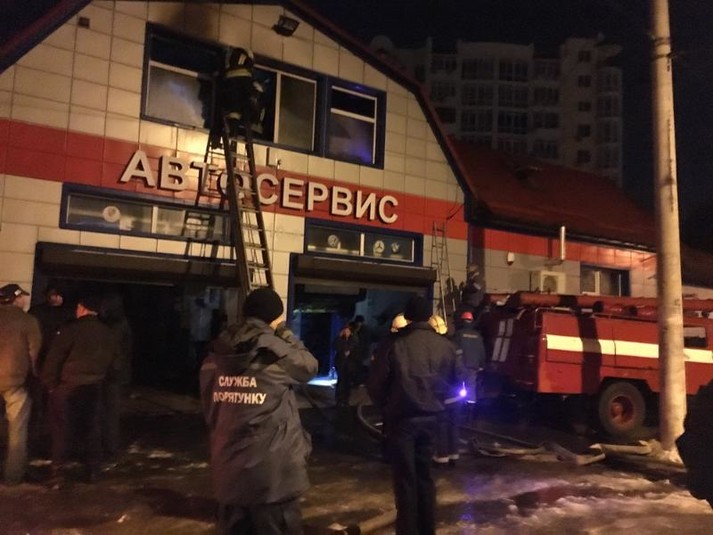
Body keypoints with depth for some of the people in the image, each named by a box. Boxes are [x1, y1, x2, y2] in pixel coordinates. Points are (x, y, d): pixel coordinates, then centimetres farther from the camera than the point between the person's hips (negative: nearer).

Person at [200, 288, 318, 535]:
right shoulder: (276, 353, -16)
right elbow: (309, 365, 4)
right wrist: (284, 332, 9)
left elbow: (209, 410, 11)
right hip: (272, 473, -6)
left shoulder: (215, 357, 2)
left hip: (228, 472, 6)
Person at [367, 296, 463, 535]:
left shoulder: (396, 345, -15)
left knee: (405, 477, 8)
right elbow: (455, 383, 8)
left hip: (402, 418, -4)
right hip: (431, 418, 4)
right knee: (424, 473, 19)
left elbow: (376, 385, -11)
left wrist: (387, 405, 9)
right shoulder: (445, 346, -2)